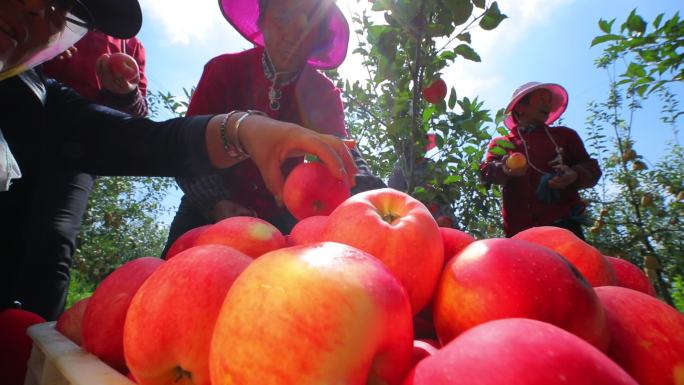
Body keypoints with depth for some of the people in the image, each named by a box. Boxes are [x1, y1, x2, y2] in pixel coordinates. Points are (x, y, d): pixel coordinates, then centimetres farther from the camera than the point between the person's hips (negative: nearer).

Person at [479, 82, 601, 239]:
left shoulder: (565, 135, 23)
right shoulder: (500, 143, 19)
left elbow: (591, 169, 18)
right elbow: (487, 171, 1)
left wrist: (574, 175, -8)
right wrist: (504, 170, -24)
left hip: (562, 222, 1)